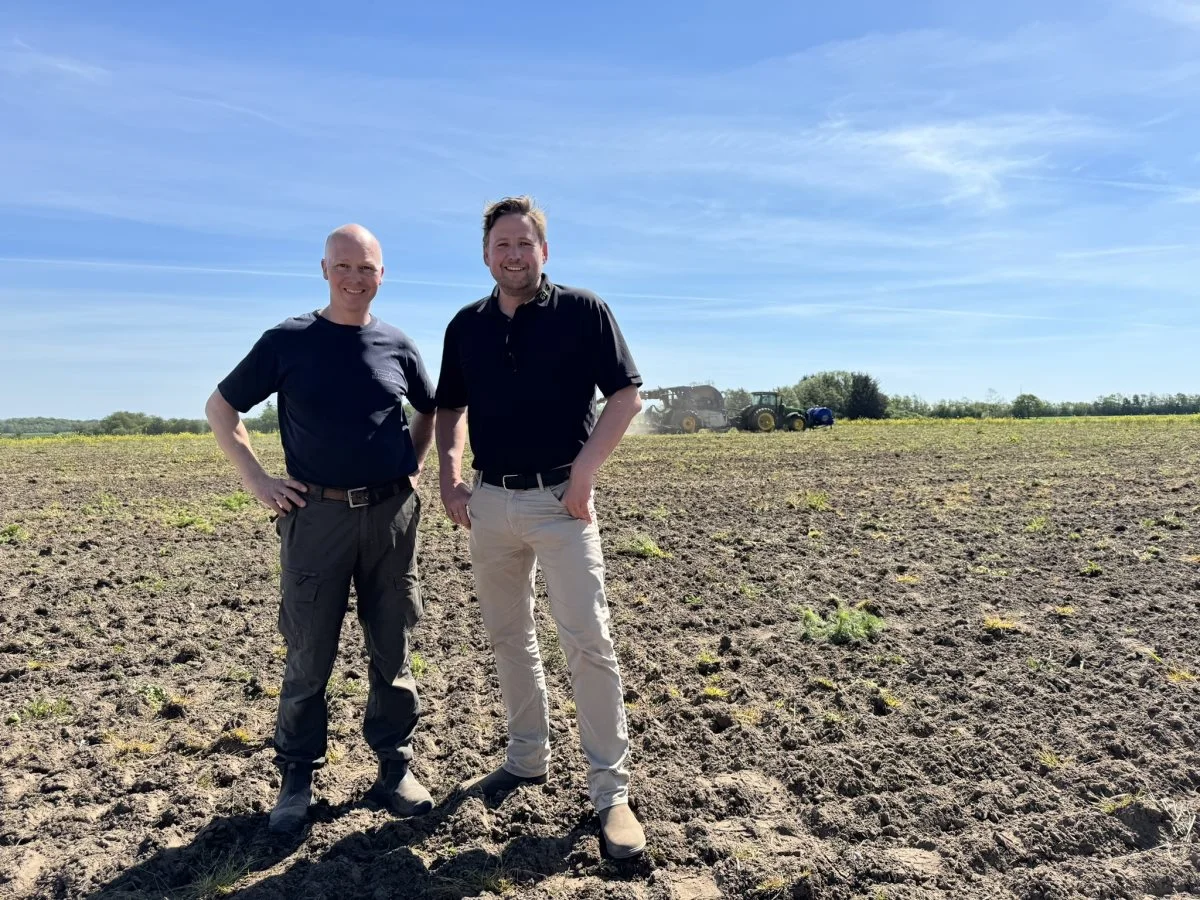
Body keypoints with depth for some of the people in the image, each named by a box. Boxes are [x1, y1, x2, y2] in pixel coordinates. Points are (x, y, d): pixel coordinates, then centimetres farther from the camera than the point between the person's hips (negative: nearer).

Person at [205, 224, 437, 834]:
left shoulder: (397, 346, 7)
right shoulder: (288, 342, 1)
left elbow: (431, 410, 23)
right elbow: (220, 408, 8)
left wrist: (413, 467, 10)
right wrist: (258, 481, 0)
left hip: (392, 514, 2)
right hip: (316, 514, -2)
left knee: (393, 651, 9)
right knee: (308, 657, 6)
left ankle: (395, 766, 25)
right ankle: (297, 779, 24)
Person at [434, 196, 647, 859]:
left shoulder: (583, 311, -3)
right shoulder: (466, 326, 9)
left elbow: (625, 396, -6)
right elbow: (450, 408, 17)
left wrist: (583, 472, -14)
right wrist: (449, 475, 3)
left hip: (559, 498, -5)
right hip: (489, 501, 5)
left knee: (588, 641, -6)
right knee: (508, 637, 14)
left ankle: (610, 792, 5)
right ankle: (527, 758, 32)